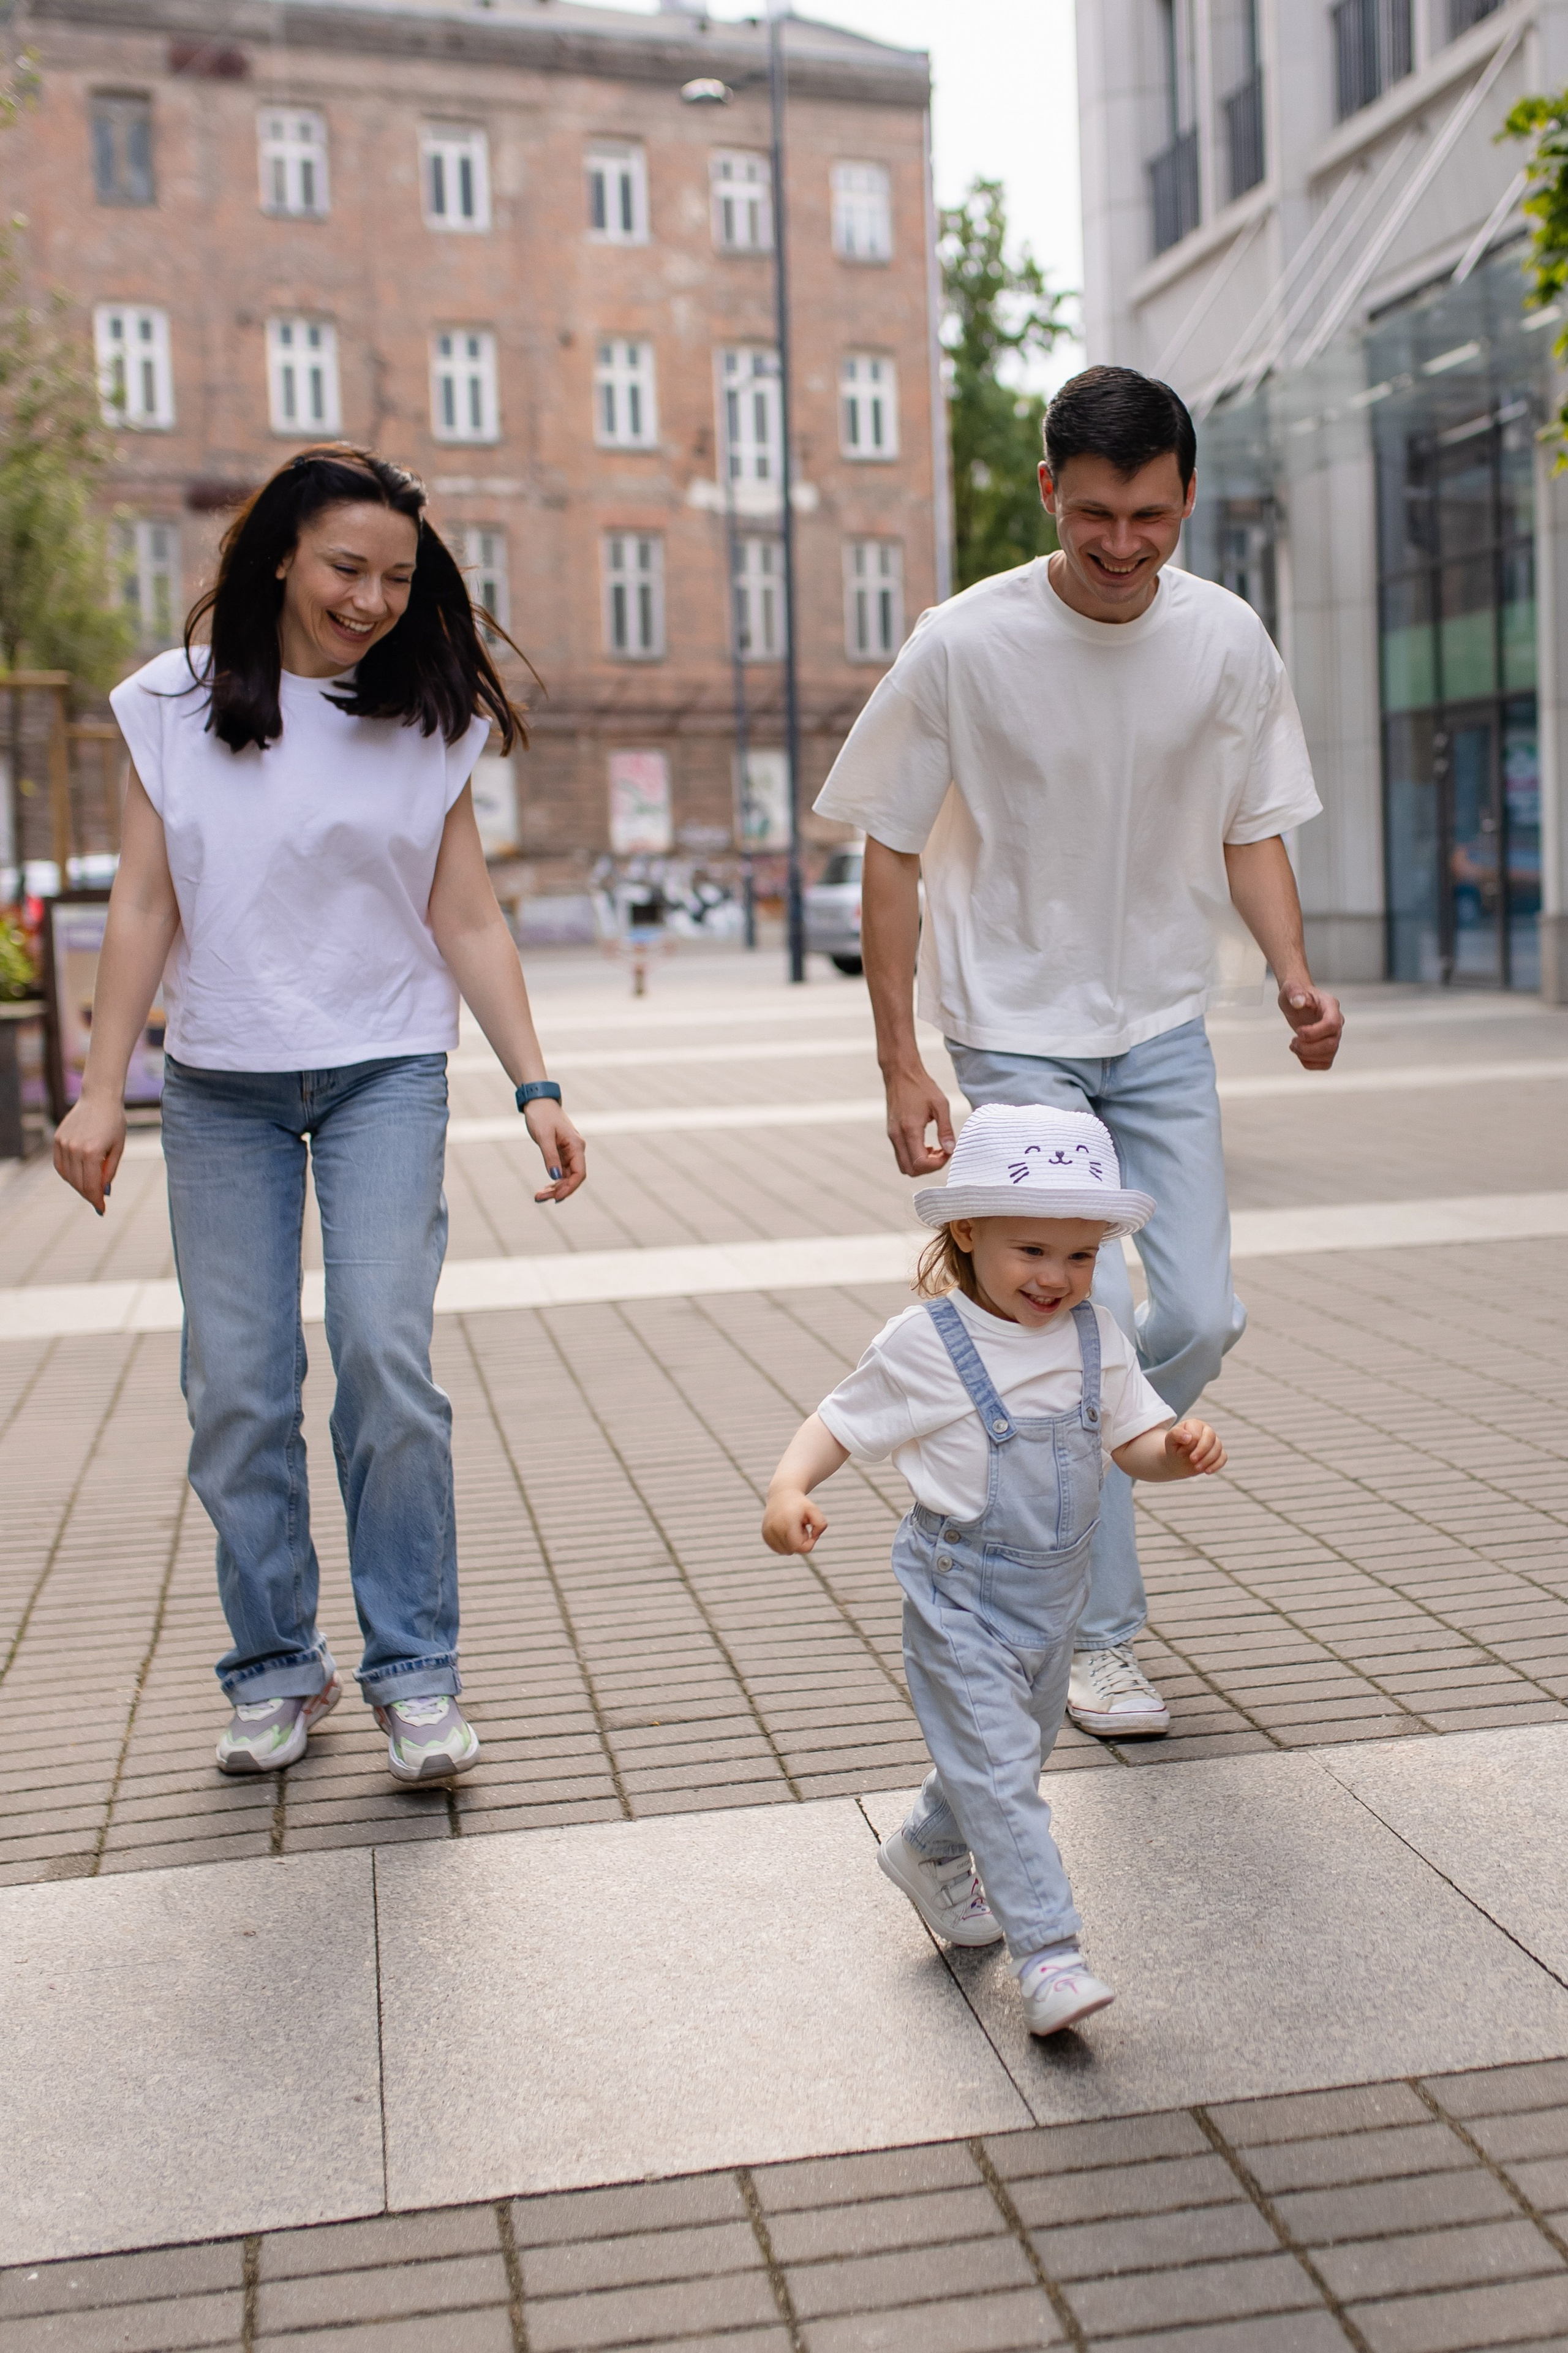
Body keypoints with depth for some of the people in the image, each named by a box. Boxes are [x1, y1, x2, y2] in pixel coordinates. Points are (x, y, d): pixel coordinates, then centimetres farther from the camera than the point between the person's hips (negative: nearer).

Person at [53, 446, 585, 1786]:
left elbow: (468, 922, 4)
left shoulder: (427, 723, 4)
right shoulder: (176, 706, 3)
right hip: (221, 1084, 1)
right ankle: (275, 1668, 14)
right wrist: (102, 1089, -2)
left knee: (386, 1352, -13)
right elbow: (145, 907, 3)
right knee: (238, 1381, -1)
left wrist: (535, 1087, -1)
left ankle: (416, 1672, 0)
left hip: (385, 1073, -1)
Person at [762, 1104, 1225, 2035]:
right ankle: (1050, 1956, -7)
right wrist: (790, 1488, -27)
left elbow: (1133, 1441, 5)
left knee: (1017, 1751, 23)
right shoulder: (924, 1346, -15)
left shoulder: (1097, 1340, 0)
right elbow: (839, 1424, -9)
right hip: (962, 1598, -6)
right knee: (997, 1768, -11)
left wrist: (1180, 1449, -17)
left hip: (1055, 1593, 6)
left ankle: (930, 1854, 49)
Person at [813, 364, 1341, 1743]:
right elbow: (891, 854, -7)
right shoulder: (965, 645, -14)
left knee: (1201, 1317, 1)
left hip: (1163, 1030, 4)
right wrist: (902, 1070, -10)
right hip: (1017, 1035, -4)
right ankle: (1103, 1637, 6)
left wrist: (1294, 973, -11)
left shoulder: (1228, 642, -4)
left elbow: (1252, 830, 8)